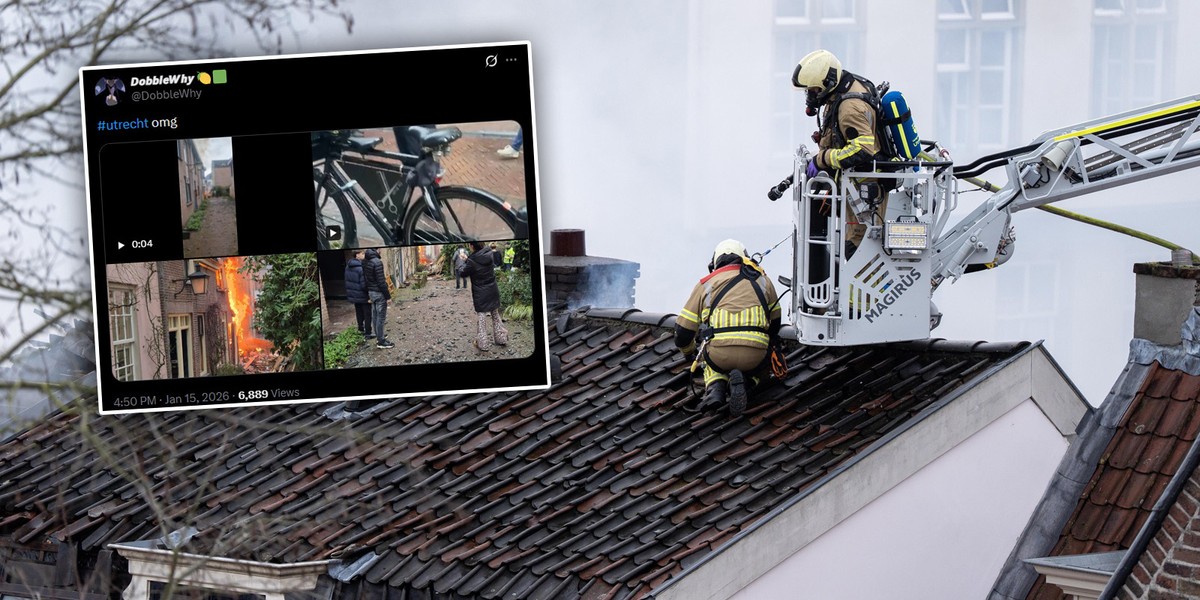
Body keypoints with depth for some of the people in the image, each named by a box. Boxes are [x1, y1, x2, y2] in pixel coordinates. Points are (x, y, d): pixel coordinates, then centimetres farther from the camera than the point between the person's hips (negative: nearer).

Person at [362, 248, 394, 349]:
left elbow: (366, 279, 12)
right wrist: (388, 295, -14)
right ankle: (381, 341, 2)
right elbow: (381, 281, -21)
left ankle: (379, 336, 29)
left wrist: (368, 295, 19)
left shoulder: (366, 262, 5)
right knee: (381, 317, -2)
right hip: (379, 293, -8)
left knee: (375, 315, 17)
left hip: (371, 292, 8)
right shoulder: (377, 262, -21)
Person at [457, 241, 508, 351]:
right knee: (495, 315, 19)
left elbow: (462, 272, -9)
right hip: (493, 291, 5)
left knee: (482, 317, 5)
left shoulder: (472, 261, -23)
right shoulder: (490, 254, -7)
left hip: (481, 295, -5)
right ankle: (501, 338, 27)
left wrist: (464, 263, 10)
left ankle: (483, 344, 8)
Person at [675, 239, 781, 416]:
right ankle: (744, 380, 0)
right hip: (755, 357, 0)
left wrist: (690, 352, 40)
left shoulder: (706, 284, 18)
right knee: (763, 361, 35)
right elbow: (775, 323, 32)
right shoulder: (762, 280, 23)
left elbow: (683, 331, 18)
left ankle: (715, 387, 3)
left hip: (718, 356, 0)